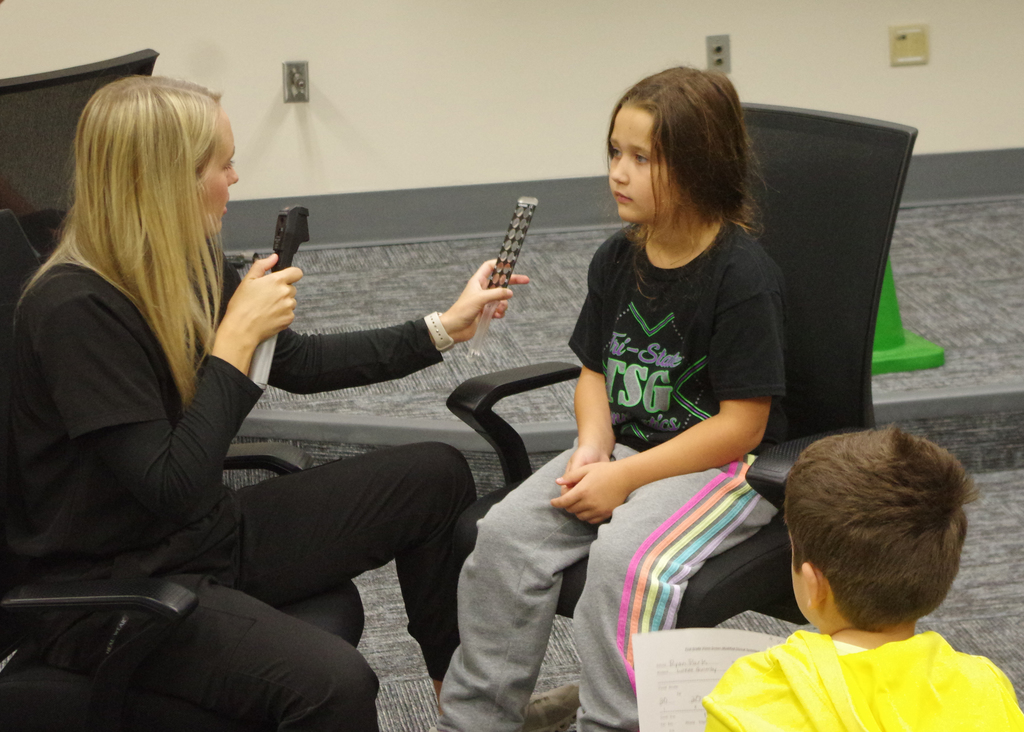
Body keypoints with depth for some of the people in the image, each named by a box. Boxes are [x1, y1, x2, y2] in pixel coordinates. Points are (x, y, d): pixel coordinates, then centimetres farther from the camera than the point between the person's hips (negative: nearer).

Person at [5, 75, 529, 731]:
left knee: (437, 475, 12)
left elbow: (297, 363, 17)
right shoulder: (76, 309, -25)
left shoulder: (190, 267, 2)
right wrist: (238, 336, -24)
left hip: (210, 532, 10)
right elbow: (172, 489, -27)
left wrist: (443, 329, 18)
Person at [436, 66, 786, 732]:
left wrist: (625, 478, -20)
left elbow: (740, 424, -19)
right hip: (624, 449, 7)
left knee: (627, 559, -33)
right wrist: (592, 449, -8)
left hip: (724, 465, -7)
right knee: (507, 533, -13)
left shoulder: (744, 277, -18)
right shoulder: (617, 260, 4)